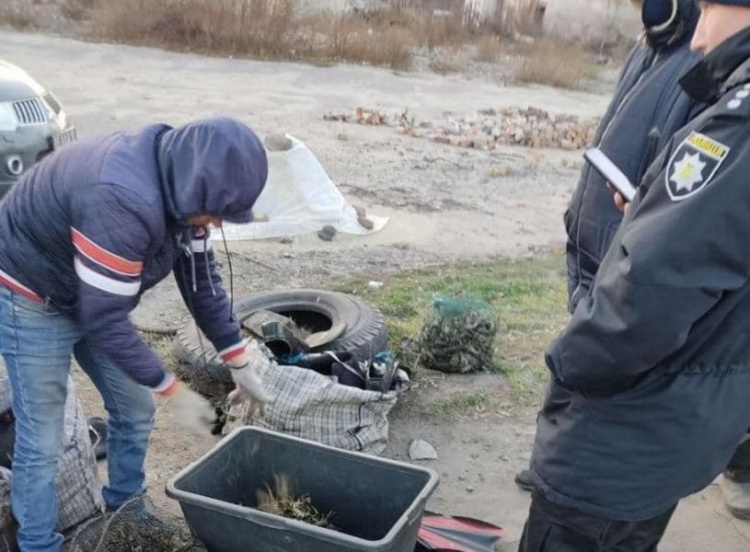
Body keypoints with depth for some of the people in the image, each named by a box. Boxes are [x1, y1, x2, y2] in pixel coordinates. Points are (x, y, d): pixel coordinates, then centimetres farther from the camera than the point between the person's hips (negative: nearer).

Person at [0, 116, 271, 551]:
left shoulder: (179, 185, -11)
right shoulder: (122, 202, -39)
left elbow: (201, 277, -1)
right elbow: (104, 319, -33)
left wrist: (241, 364, 1)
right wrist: (172, 388, -22)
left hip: (95, 297, 8)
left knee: (135, 412, 12)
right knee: (41, 441, -2)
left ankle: (126, 515, 34)